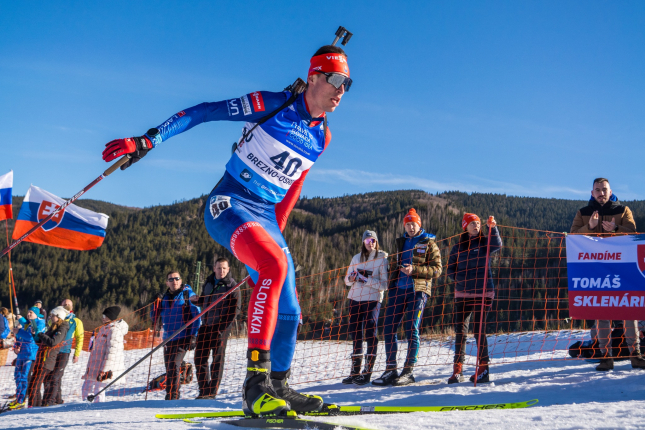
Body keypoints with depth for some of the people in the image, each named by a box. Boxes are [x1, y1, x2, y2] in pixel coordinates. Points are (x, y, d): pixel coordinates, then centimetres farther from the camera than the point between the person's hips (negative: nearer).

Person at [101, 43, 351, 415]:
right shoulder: (272, 105, -9)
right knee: (275, 264, -34)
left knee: (288, 312, 4)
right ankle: (256, 382, -34)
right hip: (229, 204, -7)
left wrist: (277, 230, 19)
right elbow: (205, 112, -8)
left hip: (267, 216, 7)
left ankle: (278, 387, 24)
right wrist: (147, 141, -12)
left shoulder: (322, 136, 10)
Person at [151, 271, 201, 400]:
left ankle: (173, 396, -14)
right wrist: (155, 304, -4)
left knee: (174, 366, -17)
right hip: (168, 339, 6)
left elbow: (197, 314, -5)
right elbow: (154, 317, 16)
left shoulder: (187, 294, -1)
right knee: (169, 369, 8)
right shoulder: (165, 298, 14)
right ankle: (170, 396, 19)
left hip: (183, 338, -6)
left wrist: (193, 336, -12)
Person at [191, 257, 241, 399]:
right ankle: (204, 391, 15)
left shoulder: (232, 285, -4)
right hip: (206, 325, 6)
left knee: (217, 359, -2)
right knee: (199, 356, 6)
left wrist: (223, 325, -17)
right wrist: (196, 300, 2)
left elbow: (236, 309, -8)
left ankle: (211, 393, 3)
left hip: (221, 327, -6)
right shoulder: (208, 282, 13)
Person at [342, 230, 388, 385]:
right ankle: (355, 371, 13)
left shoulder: (382, 258, -2)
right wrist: (351, 278, -8)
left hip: (373, 299, -5)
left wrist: (366, 279, -18)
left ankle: (367, 372, -7)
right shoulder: (357, 258, 12)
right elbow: (347, 280, 15)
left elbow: (385, 284, -9)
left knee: (370, 332, -10)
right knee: (355, 332, 5)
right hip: (355, 298, 5)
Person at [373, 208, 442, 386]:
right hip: (398, 290, 5)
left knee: (412, 329, -8)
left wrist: (414, 270, -16)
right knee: (389, 329, -1)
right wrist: (391, 287, 14)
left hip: (418, 290, -5)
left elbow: (437, 269, -3)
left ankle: (408, 372, -2)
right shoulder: (400, 243, 20)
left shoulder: (428, 243, 4)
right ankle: (390, 370, 5)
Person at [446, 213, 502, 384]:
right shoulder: (458, 248, 10)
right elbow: (450, 268, 14)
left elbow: (497, 245, -19)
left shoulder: (484, 243, 2)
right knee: (460, 331, 3)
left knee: (479, 331, -5)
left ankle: (483, 369, 3)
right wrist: (457, 277, -5)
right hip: (462, 293, 4)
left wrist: (493, 228, -33)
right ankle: (457, 370, 8)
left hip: (483, 293, -3)